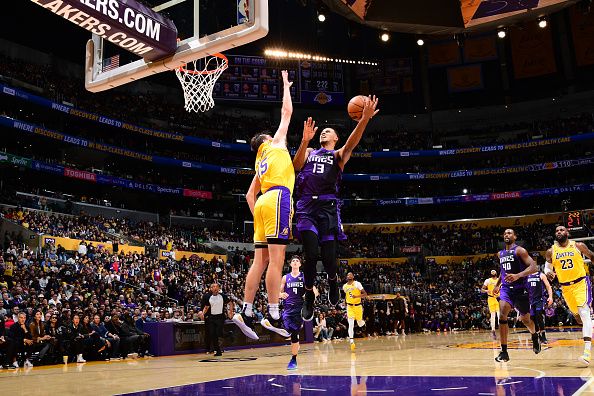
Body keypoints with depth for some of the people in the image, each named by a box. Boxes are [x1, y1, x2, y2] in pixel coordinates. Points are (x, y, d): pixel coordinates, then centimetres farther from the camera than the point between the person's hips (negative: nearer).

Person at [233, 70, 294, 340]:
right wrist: (286, 86, 30)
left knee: (260, 260, 4)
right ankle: (273, 316, -18)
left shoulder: (260, 162, 30)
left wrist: (258, 217, 24)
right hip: (277, 198, -8)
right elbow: (287, 111, 18)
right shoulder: (275, 144, 14)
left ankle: (246, 313, 0)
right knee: (276, 259, -14)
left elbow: (249, 195, 27)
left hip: (262, 202, 8)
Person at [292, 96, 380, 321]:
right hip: (306, 206, 1)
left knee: (328, 256, -7)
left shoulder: (339, 155, 17)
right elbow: (296, 165, 2)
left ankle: (333, 281, 27)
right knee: (310, 254, -10)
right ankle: (309, 297, 10)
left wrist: (364, 119, -23)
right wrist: (305, 140, -13)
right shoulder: (309, 152, 23)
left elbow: (351, 144, -6)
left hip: (328, 207, -1)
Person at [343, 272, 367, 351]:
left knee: (360, 324, 11)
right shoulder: (344, 286, 4)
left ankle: (363, 321, 48)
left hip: (358, 306, -2)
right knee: (351, 324, -12)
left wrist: (357, 296, -27)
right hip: (350, 306, 2)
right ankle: (351, 341, -13)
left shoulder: (357, 284, -10)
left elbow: (365, 294, -13)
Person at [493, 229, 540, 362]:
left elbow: (533, 267, -19)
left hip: (520, 289, -4)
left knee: (525, 319, 11)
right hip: (506, 288, 4)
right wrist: (497, 284, 25)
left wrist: (518, 275, -32)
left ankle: (535, 336, 48)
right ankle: (504, 351, -20)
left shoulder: (519, 250, -8)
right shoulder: (501, 254, 12)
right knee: (502, 313, -20)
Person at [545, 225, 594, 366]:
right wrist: (548, 272, -10)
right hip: (565, 287, 4)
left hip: (581, 283, -4)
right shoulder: (551, 252, 0)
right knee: (577, 315, 15)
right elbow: (547, 264, 12)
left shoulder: (578, 246, -4)